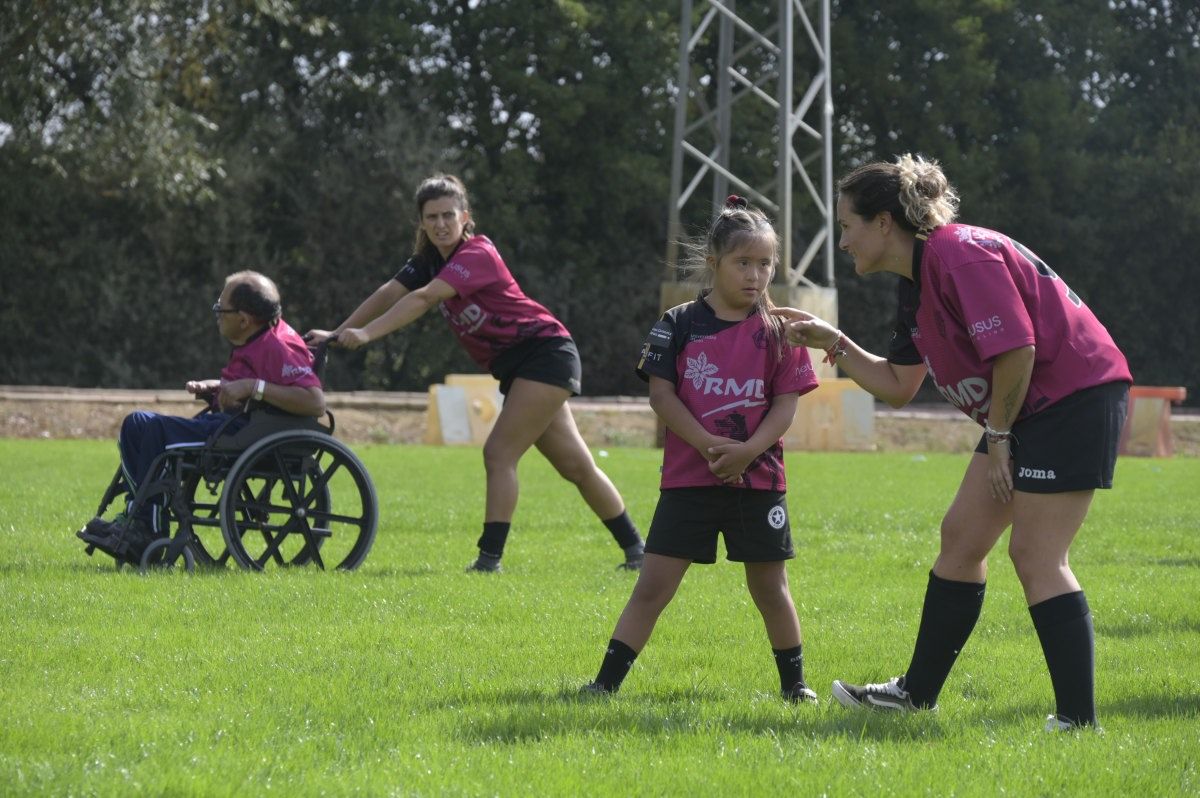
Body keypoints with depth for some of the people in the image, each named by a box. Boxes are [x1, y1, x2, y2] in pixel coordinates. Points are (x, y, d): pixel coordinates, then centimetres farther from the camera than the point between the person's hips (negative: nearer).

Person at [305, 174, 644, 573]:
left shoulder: (477, 255, -19)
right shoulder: (429, 259, 7)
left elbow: (423, 299, -31)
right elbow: (388, 295, -2)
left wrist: (366, 333, -38)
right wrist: (337, 334, -13)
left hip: (545, 352, -9)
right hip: (515, 367, 9)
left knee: (499, 453, -14)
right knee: (576, 466, 10)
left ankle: (490, 557, -12)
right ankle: (635, 550, 16)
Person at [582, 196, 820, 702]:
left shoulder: (777, 332, 3)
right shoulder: (679, 325, 0)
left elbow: (787, 403, 0)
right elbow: (661, 394, -4)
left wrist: (748, 450, -16)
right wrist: (709, 445, -16)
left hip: (758, 476, 1)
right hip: (688, 479, -1)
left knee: (770, 587, 9)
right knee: (652, 585, -4)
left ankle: (794, 682, 24)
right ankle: (607, 681, -2)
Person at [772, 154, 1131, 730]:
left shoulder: (961, 256, -19)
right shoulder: (916, 284, 13)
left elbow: (1016, 349, -26)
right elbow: (896, 387, 20)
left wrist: (998, 434, -15)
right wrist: (832, 343, 12)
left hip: (1077, 396, -11)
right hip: (1025, 411, 11)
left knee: (1035, 555, -12)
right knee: (961, 536, 12)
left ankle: (1078, 719, -10)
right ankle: (918, 692, 22)